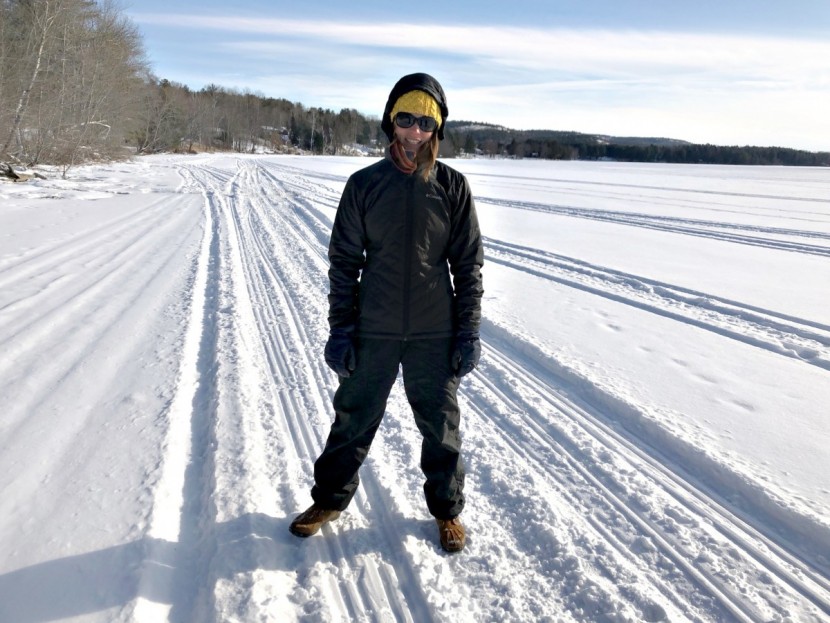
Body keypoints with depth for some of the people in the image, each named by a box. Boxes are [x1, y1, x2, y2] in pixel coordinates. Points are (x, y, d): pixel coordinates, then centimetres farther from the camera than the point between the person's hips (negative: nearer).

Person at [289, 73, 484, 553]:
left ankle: (447, 508, 33)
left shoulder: (453, 187, -1)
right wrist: (340, 329, -4)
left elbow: (469, 264, 1)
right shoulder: (364, 185, -1)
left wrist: (469, 332, -3)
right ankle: (330, 499, 35)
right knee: (353, 419, 13)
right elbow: (344, 262, 1)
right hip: (373, 332, 0)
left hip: (435, 334, 0)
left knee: (441, 425, 13)